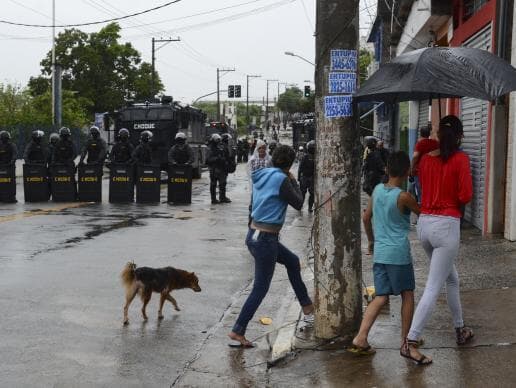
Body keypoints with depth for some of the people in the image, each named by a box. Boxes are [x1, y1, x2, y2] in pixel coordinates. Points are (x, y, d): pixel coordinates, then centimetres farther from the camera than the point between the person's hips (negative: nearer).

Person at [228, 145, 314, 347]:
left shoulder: (261, 176, 6)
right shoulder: (281, 179, -17)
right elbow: (298, 203, -6)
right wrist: (293, 181, 6)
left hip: (254, 234, 9)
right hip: (265, 239, -9)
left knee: (292, 260, 26)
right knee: (260, 288, 1)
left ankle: (306, 304, 37)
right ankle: (238, 330, 4)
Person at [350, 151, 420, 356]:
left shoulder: (377, 190, 5)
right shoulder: (403, 197, -13)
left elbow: (366, 218, 14)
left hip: (379, 252, 5)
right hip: (399, 253, -5)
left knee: (381, 297, 8)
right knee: (407, 294, 13)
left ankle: (360, 338, -5)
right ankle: (405, 338, 19)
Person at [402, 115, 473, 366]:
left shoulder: (425, 159, 7)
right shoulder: (460, 159, -9)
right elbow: (465, 196, -13)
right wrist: (455, 202, 6)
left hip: (424, 223, 7)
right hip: (447, 225, -7)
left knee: (452, 279, 24)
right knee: (433, 288, -5)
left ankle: (460, 330, 35)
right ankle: (410, 343, -8)